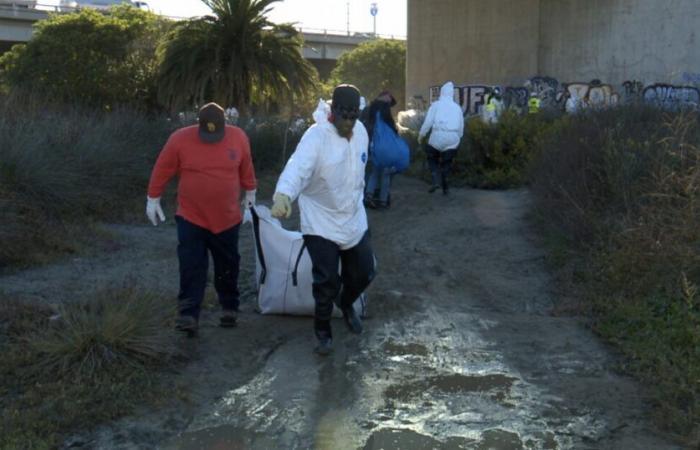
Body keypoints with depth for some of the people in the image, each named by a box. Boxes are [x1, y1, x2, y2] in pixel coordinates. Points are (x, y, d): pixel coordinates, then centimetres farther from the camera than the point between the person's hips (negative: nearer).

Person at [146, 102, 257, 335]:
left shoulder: (238, 137, -6)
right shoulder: (180, 139, -13)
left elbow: (246, 168, 10)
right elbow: (162, 170, -2)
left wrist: (250, 193, 20)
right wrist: (153, 199, 3)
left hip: (227, 219, 2)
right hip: (191, 218, -2)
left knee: (227, 267, 13)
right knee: (191, 268, -6)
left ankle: (229, 308, 30)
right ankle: (188, 315, -4)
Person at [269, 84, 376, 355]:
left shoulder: (360, 131, -2)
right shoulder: (316, 137, -24)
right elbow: (297, 167, -42)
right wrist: (283, 194, -60)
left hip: (355, 220, 6)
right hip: (321, 223, -6)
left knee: (363, 273, 15)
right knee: (327, 281, -3)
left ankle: (346, 303, 47)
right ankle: (322, 330, 22)